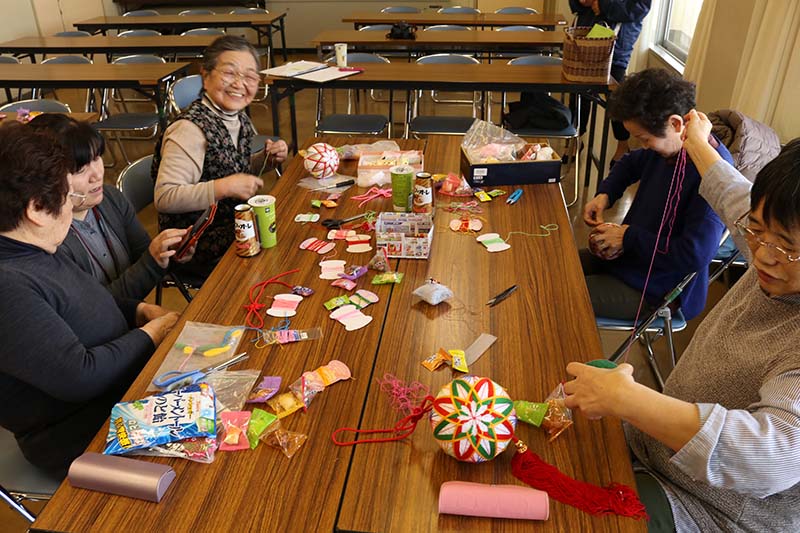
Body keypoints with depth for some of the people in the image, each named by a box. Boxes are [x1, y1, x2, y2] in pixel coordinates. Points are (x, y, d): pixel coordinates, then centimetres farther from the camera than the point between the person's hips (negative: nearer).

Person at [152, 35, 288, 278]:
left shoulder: (238, 119, 3)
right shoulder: (190, 130, -23)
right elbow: (164, 198, -27)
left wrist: (266, 158, 1)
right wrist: (225, 187, -32)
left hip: (234, 226, 8)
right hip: (198, 246, -8)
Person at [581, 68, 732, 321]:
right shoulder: (667, 145, -1)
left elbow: (695, 255, -31)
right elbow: (632, 163, 22)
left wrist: (629, 237, -20)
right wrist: (605, 194, 2)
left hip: (654, 291, -9)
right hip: (626, 255, 9)